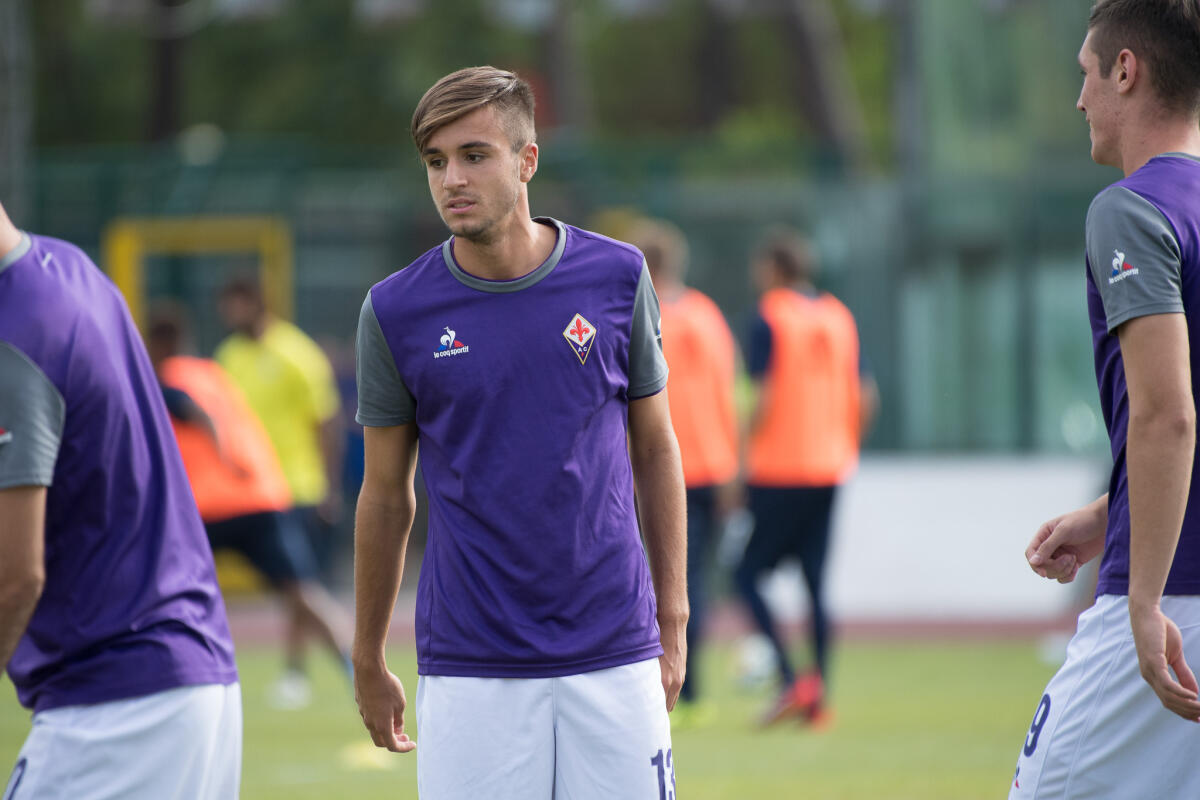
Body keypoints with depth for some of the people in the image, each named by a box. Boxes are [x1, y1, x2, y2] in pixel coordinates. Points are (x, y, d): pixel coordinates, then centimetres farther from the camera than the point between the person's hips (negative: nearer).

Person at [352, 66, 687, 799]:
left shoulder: (617, 278, 0)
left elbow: (655, 449, 9)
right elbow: (386, 495, 8)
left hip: (613, 657, 1)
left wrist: (673, 623, 6)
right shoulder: (395, 312, -2)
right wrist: (368, 662, 11)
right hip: (469, 674, -1)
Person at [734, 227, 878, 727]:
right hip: (829, 470, 6)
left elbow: (765, 398, -15)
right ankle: (818, 698, 4)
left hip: (779, 470, -6)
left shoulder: (769, 317, -7)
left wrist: (746, 459, -8)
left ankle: (791, 681, -11)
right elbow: (865, 397, 10)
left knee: (748, 573, 1)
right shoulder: (840, 318, 11)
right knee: (815, 582, 8)